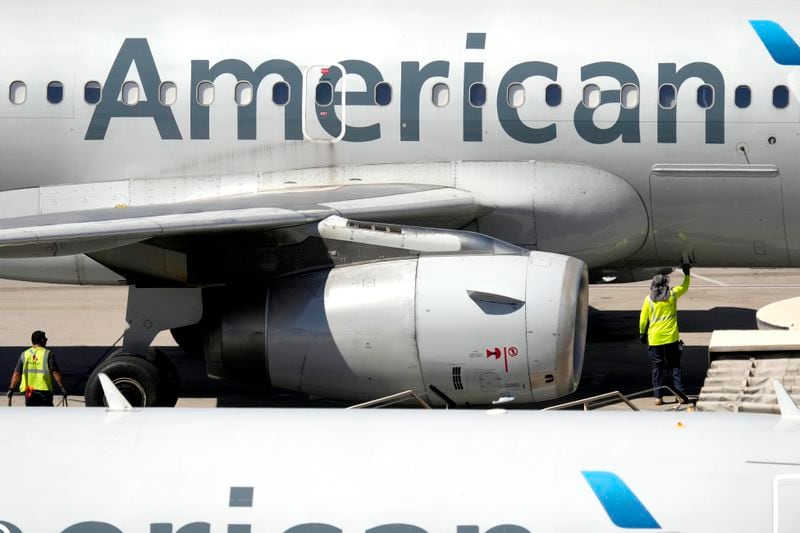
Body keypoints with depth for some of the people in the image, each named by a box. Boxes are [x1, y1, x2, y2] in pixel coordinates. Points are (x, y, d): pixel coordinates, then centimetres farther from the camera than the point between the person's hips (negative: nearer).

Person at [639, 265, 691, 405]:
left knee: (657, 368, 6)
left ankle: (658, 396, 5)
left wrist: (642, 333, 14)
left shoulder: (649, 299, -3)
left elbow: (643, 319, 1)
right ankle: (680, 393, 3)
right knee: (675, 366, 9)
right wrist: (687, 273, 34)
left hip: (654, 339, 0)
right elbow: (685, 287, 19)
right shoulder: (672, 294, -1)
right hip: (671, 338, 0)